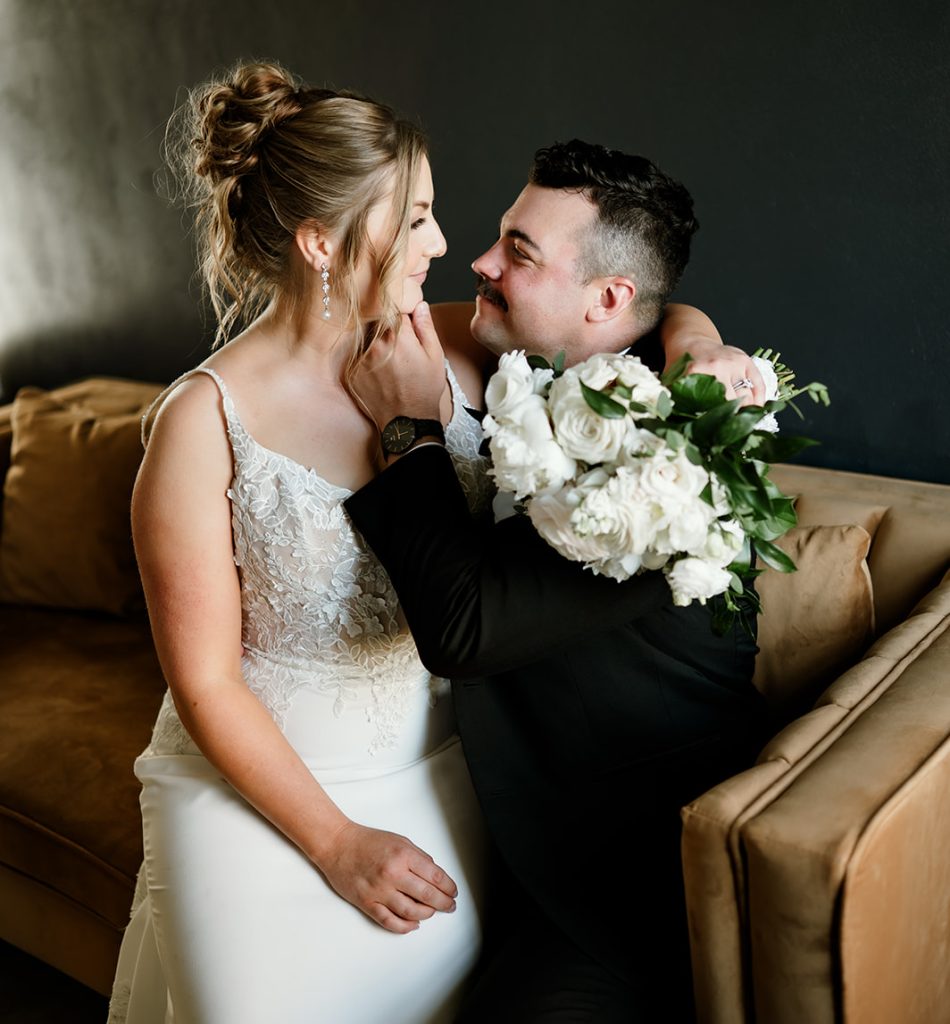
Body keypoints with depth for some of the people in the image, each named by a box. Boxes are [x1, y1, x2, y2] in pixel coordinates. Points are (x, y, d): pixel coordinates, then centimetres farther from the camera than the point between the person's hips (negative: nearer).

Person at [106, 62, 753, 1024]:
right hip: (260, 788, -3)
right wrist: (335, 840, -13)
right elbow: (203, 680, -13)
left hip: (431, 767, 4)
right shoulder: (206, 420, -17)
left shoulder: (441, 358, -5)